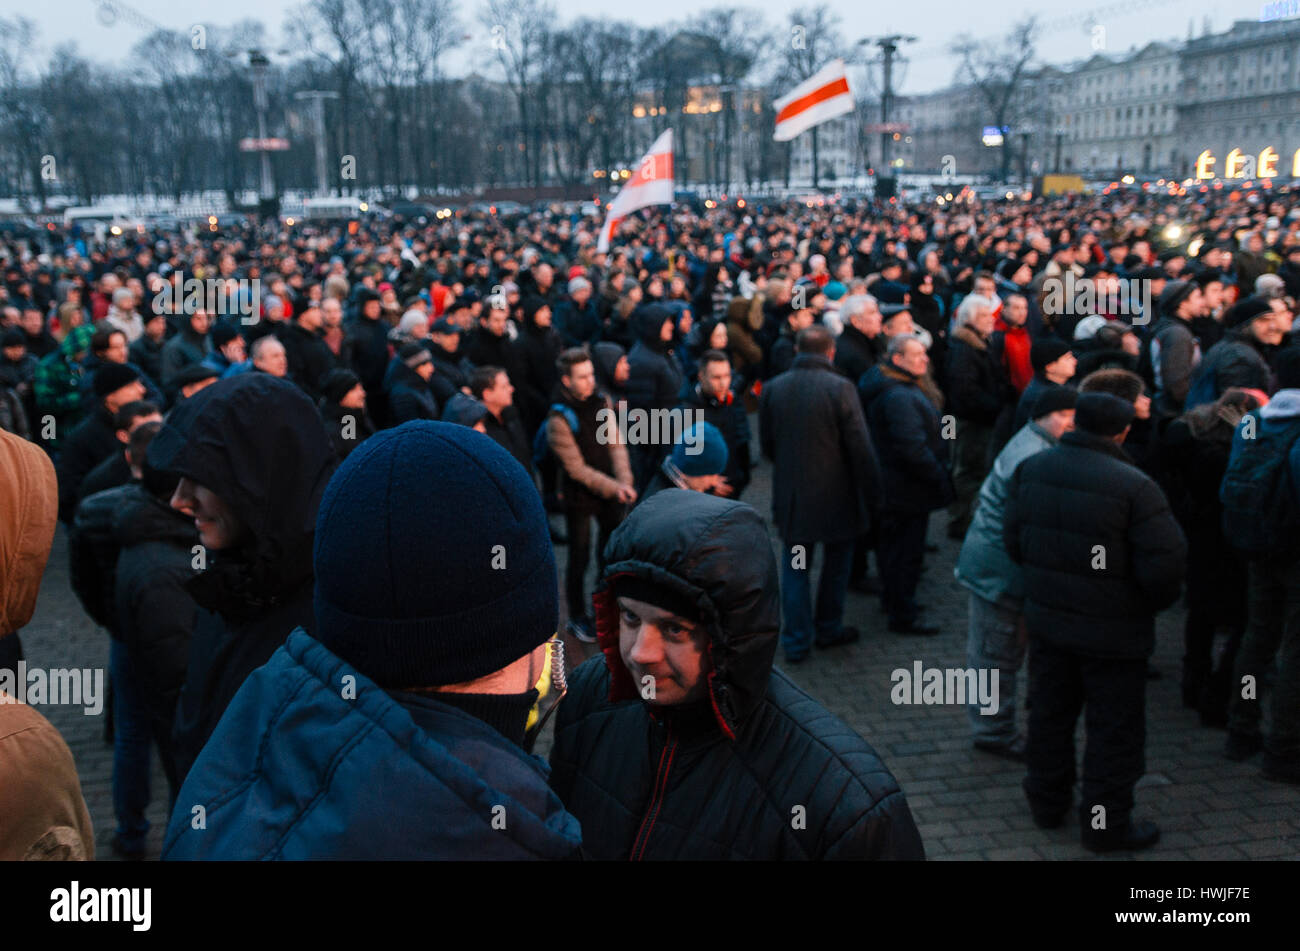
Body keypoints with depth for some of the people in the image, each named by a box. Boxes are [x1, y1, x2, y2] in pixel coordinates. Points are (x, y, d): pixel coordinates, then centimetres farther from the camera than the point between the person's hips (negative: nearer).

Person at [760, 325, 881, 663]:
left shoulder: (772, 388, -1)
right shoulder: (840, 388, -14)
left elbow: (766, 444, 8)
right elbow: (860, 448, -13)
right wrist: (870, 492, -2)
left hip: (790, 494, 3)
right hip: (836, 494, -3)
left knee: (795, 568, 11)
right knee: (837, 560, 18)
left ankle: (796, 641, 11)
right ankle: (828, 628, 28)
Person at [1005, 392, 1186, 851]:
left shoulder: (1030, 469, -4)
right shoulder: (1134, 486, -22)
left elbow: (1013, 539, 4)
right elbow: (1166, 564, -22)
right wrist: (1151, 602, -1)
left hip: (1047, 619, 6)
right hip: (1113, 632, -5)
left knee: (1050, 713, 21)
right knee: (1115, 728, 10)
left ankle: (1047, 801, 36)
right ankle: (1107, 824, 20)